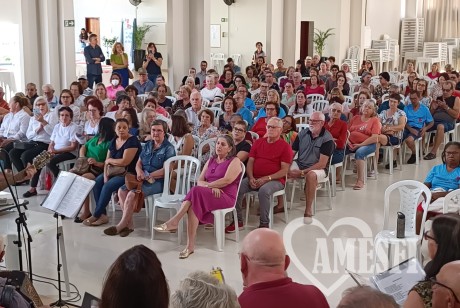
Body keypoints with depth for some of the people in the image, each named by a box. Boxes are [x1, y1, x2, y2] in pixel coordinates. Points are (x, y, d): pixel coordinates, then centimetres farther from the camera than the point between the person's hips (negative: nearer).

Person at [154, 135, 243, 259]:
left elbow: (227, 180, -12)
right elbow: (200, 181, 14)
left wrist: (207, 185, -6)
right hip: (206, 196, 5)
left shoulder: (234, 161, 5)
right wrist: (212, 187, -7)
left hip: (225, 197, -5)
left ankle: (174, 222, -31)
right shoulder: (211, 160, 24)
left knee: (196, 191, -32)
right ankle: (190, 245, -35)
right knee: (194, 205, -31)